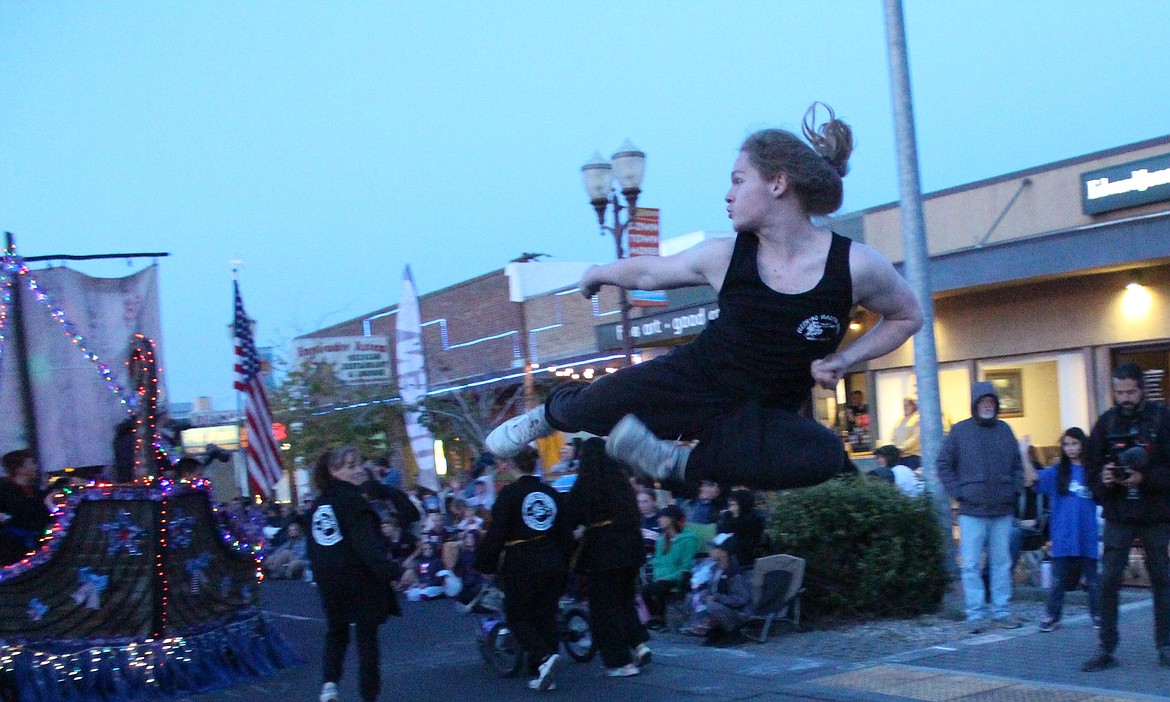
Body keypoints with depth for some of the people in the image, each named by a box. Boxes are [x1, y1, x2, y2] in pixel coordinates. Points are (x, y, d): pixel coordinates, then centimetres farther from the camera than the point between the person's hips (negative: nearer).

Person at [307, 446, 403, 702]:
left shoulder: (318, 506, 7)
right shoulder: (353, 502, -15)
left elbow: (314, 549, 13)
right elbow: (368, 546, -25)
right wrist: (394, 572, -29)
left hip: (329, 583, 6)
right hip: (361, 582, -6)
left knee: (336, 633, 20)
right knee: (367, 637, 5)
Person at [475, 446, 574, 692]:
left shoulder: (509, 493, -9)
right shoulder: (551, 494, 8)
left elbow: (496, 533, -12)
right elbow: (566, 534, 13)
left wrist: (485, 565, -4)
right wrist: (564, 565, 20)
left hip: (521, 566, -5)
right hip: (552, 565, 5)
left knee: (517, 616, 7)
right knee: (546, 616, 12)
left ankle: (544, 657, -16)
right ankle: (544, 675, 12)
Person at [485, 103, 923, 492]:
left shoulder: (856, 266, -19)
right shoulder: (723, 256, -13)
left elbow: (907, 316, -1)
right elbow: (650, 272, 6)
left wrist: (842, 359, -14)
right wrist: (600, 273, 22)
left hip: (763, 413, -2)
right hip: (693, 380, 2)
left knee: (824, 457, -35)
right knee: (583, 410, 3)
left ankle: (675, 462, -22)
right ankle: (552, 411, 45)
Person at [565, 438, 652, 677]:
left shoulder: (585, 483, -9)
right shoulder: (621, 480, 6)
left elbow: (573, 518, -6)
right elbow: (634, 515, 11)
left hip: (601, 549, -6)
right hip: (630, 547, 6)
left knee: (605, 605, 4)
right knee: (625, 599, 22)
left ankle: (622, 662, 4)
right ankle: (639, 644, 8)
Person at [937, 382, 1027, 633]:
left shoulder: (1004, 430, 9)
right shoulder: (959, 431, 0)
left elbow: (1017, 464, 18)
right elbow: (944, 466, 2)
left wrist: (1014, 489, 5)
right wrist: (959, 493, -6)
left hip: (1003, 511, 3)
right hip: (972, 511, -3)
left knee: (1002, 563, 9)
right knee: (971, 565, -3)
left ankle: (1002, 611, 17)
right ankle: (976, 615, 3)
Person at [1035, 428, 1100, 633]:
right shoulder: (1057, 471, 4)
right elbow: (1034, 478, -7)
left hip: (1088, 535, 0)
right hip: (1063, 536, 0)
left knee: (1092, 577, 10)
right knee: (1058, 579, 4)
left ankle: (1097, 615, 21)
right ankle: (1053, 616, 10)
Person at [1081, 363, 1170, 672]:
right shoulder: (1106, 422, 4)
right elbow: (1091, 469, 4)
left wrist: (1145, 478, -21)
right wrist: (1102, 479, -16)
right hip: (1118, 517, 1)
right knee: (1108, 581, -4)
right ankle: (1106, 649, 2)